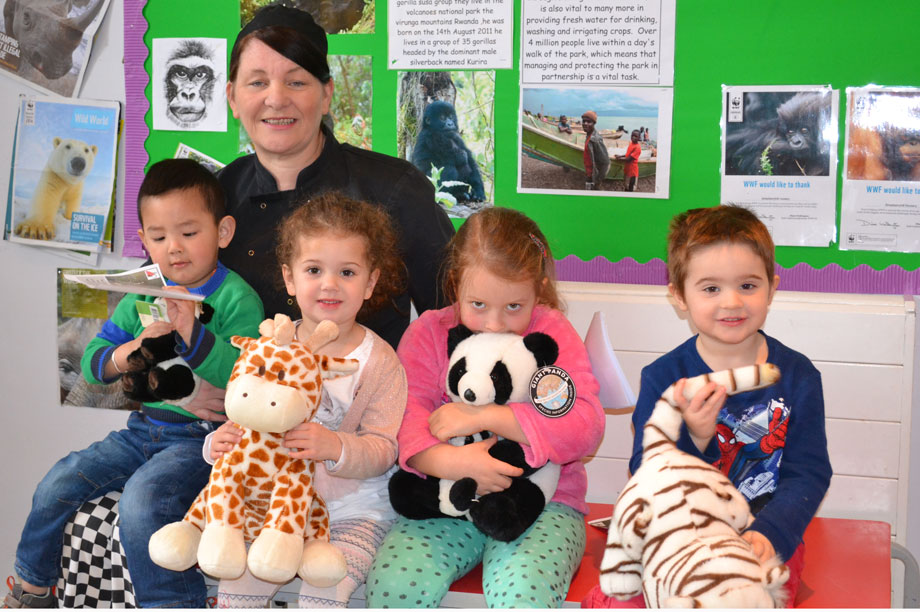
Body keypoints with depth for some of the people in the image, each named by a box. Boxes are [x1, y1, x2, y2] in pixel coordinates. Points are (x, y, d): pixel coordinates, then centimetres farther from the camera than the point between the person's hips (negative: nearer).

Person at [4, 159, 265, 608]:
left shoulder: (237, 299, -11)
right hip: (144, 428, 7)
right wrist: (129, 353, -15)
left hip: (201, 437, -7)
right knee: (57, 485, 2)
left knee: (141, 500, -30)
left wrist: (193, 335, -34)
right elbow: (92, 361, 7)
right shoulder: (143, 296, 8)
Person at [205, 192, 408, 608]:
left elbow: (382, 450, -14)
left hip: (354, 508, -3)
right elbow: (243, 417, 6)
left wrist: (335, 447, -35)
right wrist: (219, 443, -19)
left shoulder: (378, 361, -7)